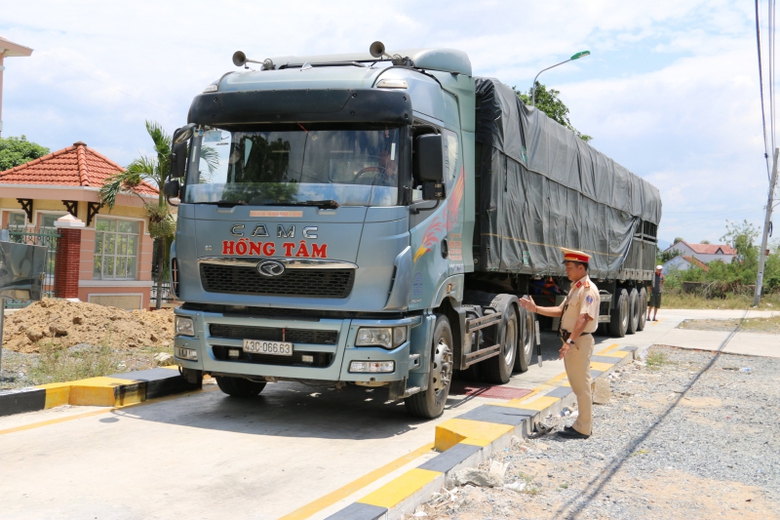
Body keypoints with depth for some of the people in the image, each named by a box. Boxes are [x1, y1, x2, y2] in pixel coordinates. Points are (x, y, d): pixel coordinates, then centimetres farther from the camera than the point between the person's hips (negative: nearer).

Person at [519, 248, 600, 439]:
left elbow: (583, 318, -26)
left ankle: (583, 428, 4)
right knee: (577, 384, 17)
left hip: (579, 341, -10)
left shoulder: (588, 289, -16)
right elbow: (560, 310, 18)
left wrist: (570, 341, -34)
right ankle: (583, 424, 27)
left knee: (582, 385, -3)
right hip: (570, 341, 10)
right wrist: (535, 309, 12)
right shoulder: (575, 288, 16)